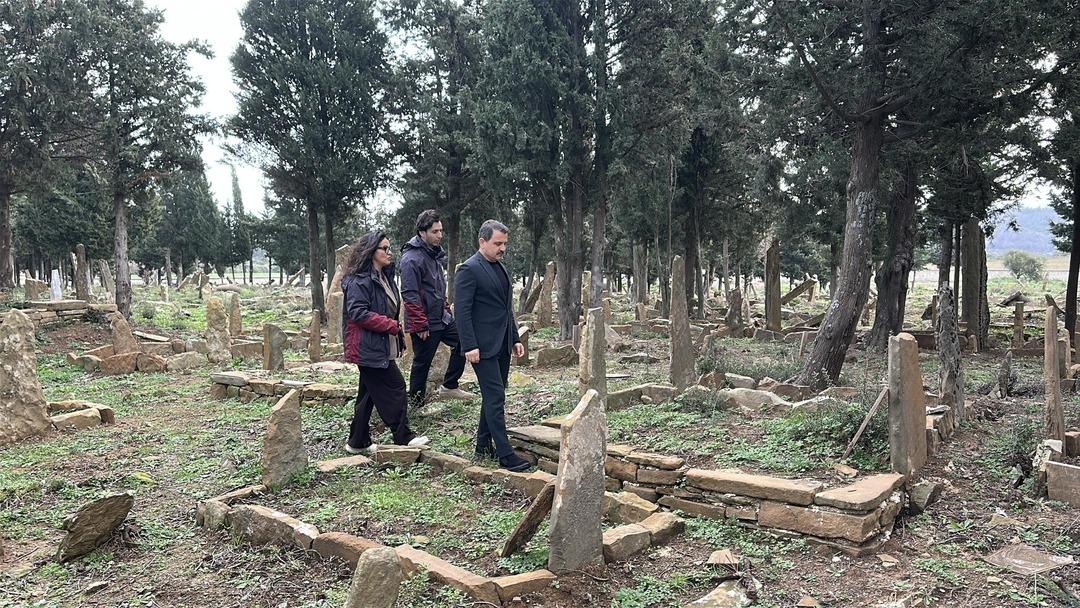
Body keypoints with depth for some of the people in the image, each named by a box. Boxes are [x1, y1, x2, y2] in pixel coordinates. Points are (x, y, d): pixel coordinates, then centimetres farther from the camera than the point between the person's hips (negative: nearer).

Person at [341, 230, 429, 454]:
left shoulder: (385, 277, 15)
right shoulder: (359, 280, -16)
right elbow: (358, 313, -23)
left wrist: (395, 327, 13)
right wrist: (391, 326, -20)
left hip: (381, 348, 10)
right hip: (368, 348, -10)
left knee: (369, 393, 14)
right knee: (394, 387, -6)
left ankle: (357, 442, 23)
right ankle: (403, 437, 4)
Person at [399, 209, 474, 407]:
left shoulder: (435, 253, 9)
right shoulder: (412, 259, -20)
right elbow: (410, 295, -24)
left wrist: (445, 307, 17)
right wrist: (420, 325, -23)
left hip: (442, 318, 9)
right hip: (425, 324, -9)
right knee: (422, 363, 3)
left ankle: (449, 387, 23)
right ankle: (415, 403, 20)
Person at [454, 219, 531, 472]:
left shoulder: (501, 268, 16)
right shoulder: (469, 270, -12)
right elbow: (462, 310, -16)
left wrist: (515, 338, 18)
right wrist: (470, 346, -20)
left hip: (502, 345, 9)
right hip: (483, 347, -9)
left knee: (493, 396, 14)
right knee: (495, 398, -7)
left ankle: (484, 446, 24)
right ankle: (505, 454, -4)